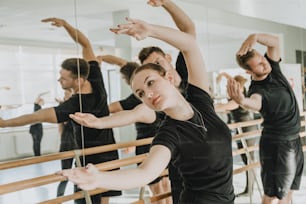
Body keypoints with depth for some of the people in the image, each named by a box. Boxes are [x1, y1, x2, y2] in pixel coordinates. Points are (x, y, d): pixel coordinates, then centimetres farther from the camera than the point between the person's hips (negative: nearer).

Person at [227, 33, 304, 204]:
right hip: (276, 144, -8)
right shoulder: (257, 90, -25)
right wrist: (243, 101, -73)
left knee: (289, 190, 14)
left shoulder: (272, 68, -2)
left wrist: (255, 36, -26)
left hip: (295, 140, 8)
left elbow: (275, 41, -6)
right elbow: (255, 102, -48)